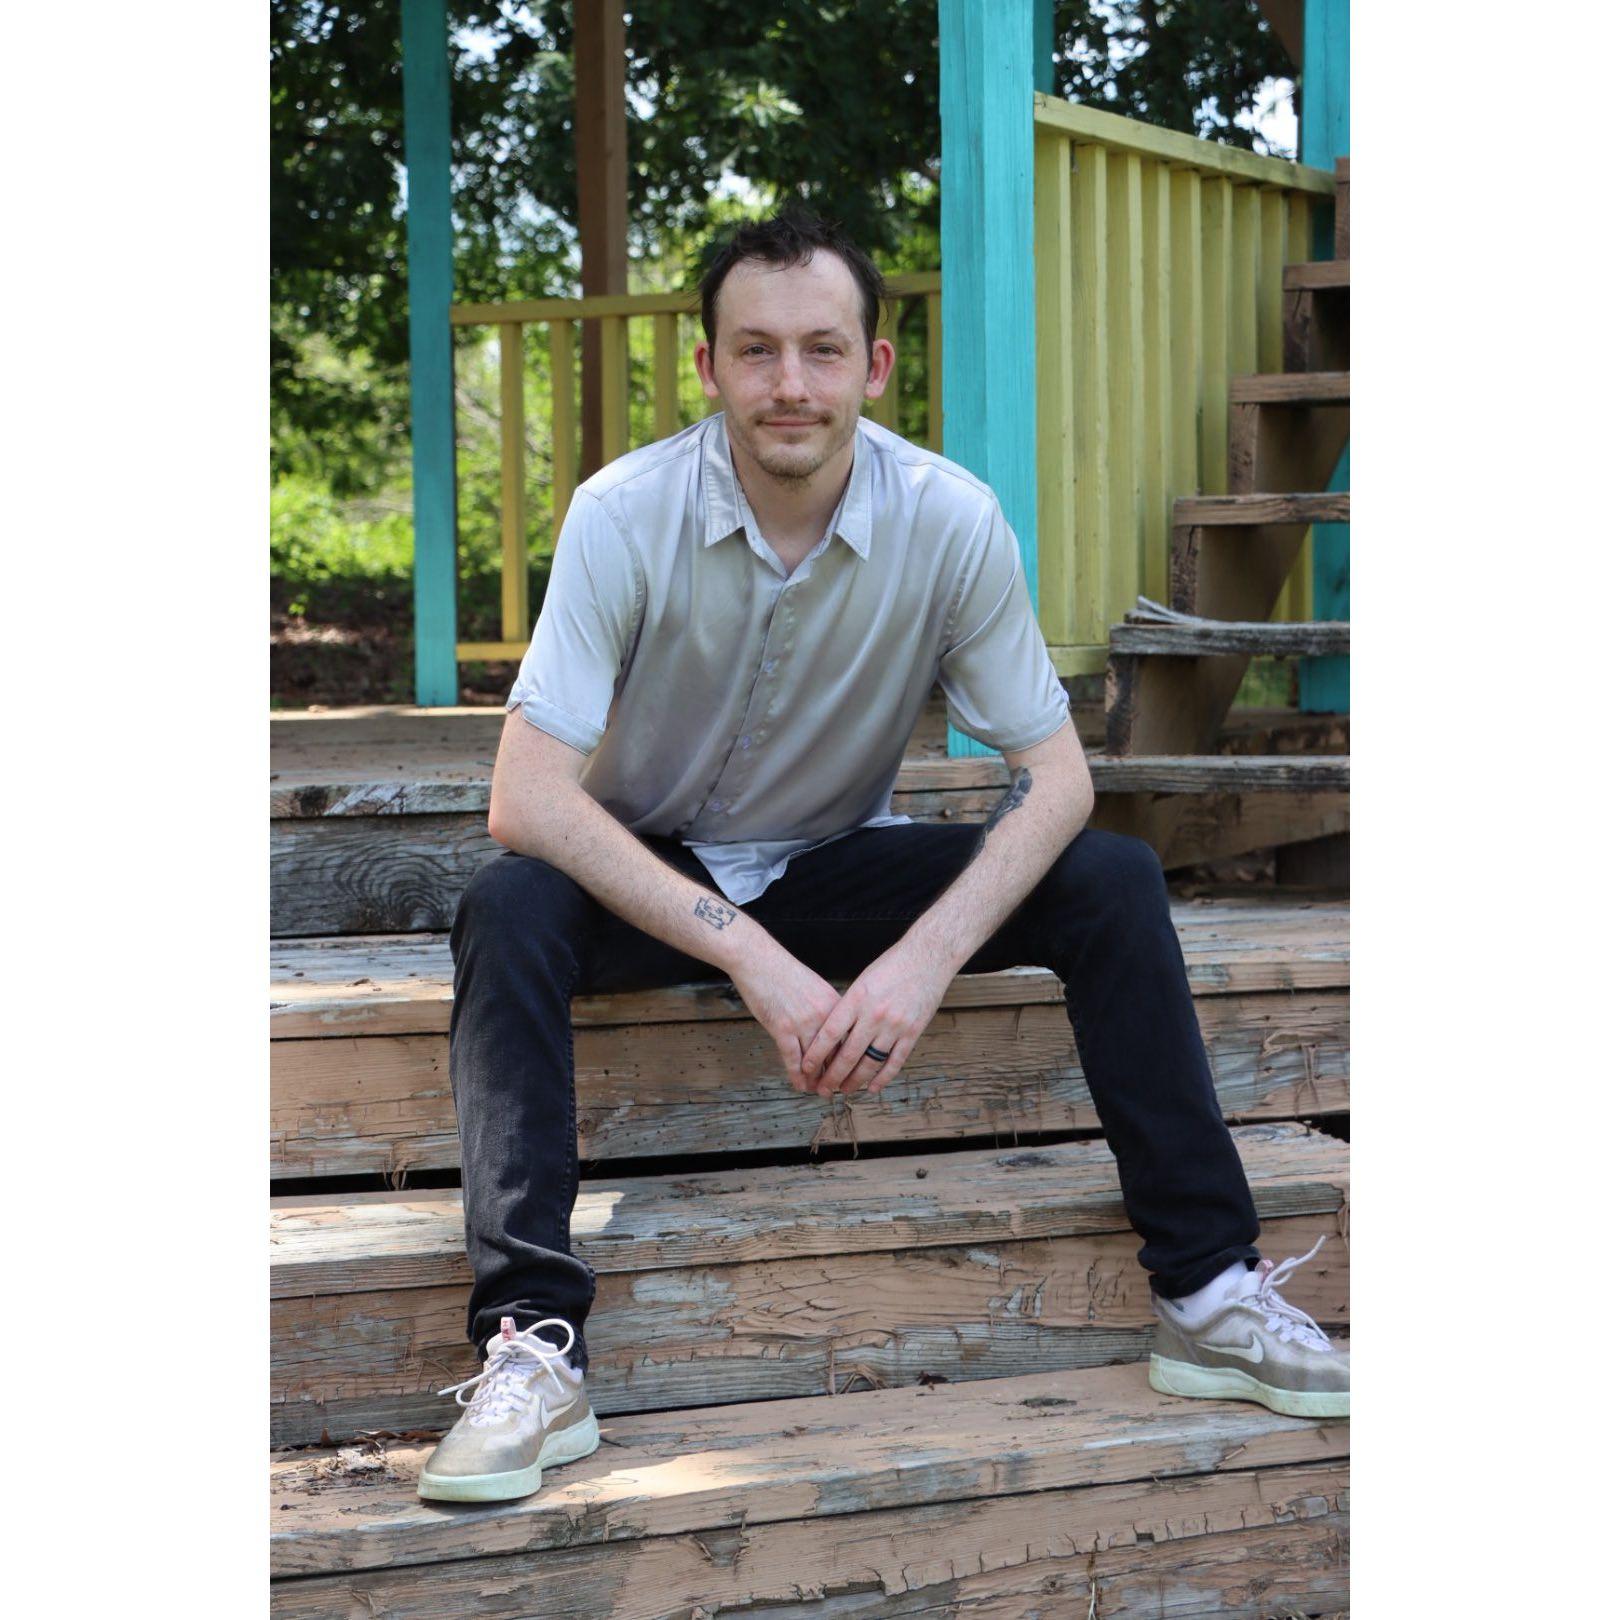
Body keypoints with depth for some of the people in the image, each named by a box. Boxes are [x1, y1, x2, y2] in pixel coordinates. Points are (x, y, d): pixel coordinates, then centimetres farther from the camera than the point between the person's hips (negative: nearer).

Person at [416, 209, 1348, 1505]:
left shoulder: (952, 521, -16)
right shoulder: (625, 515, -22)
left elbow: (1058, 775, -13)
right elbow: (527, 797, -27)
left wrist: (926, 959, -31)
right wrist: (752, 958, -36)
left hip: (841, 867, 2)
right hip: (653, 875, -2)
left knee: (1114, 881, -19)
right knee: (507, 910, -34)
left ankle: (1208, 1296, -14)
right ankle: (531, 1344, -36)